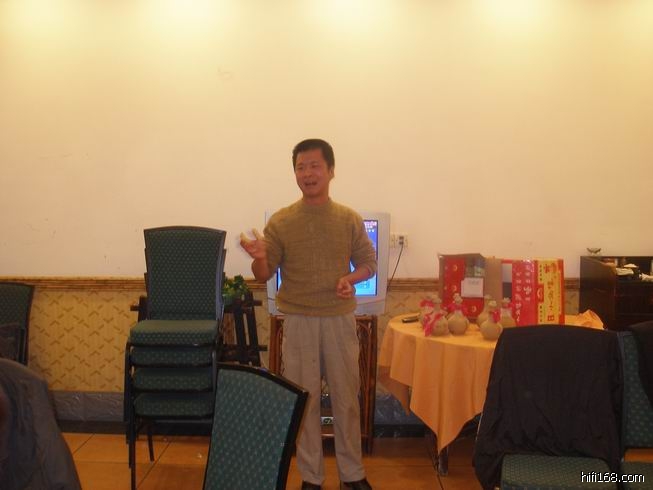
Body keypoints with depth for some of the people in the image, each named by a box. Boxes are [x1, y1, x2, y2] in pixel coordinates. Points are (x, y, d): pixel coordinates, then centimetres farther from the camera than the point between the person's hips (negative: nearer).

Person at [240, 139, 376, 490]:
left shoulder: (350, 219, 0)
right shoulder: (280, 221, -3)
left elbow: (368, 262, 9)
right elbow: (264, 276, -1)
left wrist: (351, 278, -12)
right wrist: (259, 258, -24)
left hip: (340, 319, 1)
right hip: (298, 321, -1)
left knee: (346, 397, 9)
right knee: (304, 400, 7)